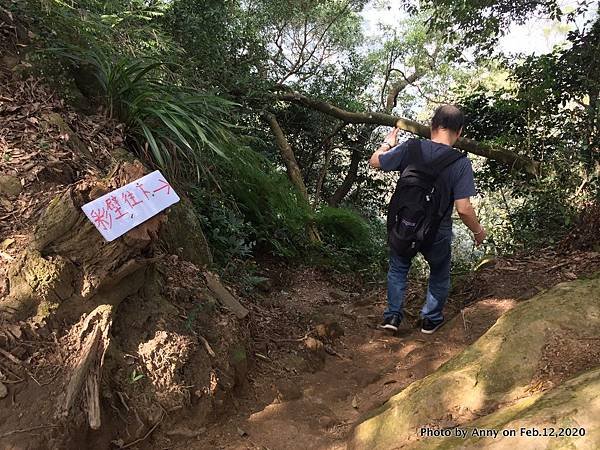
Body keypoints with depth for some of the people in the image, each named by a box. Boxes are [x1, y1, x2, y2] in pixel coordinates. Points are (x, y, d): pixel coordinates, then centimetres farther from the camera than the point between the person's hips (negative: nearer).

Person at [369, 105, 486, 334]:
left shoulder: (410, 148, -15)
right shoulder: (461, 163, -19)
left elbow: (375, 161, -3)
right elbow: (463, 209, -22)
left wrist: (388, 143, 16)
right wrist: (478, 231, -3)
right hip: (437, 234, -1)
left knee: (398, 268, 28)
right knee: (439, 276, 26)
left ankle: (393, 315, 31)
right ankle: (431, 319, 40)